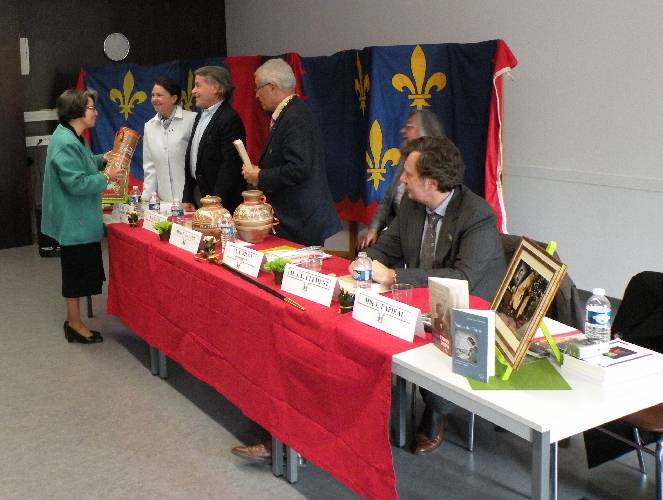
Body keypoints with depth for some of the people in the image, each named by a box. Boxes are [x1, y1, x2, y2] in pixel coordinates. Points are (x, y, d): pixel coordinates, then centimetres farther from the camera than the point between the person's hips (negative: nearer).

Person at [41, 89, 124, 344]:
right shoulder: (66, 143, -23)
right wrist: (106, 177, -17)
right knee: (76, 271, 1)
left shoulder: (70, 137, 9)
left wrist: (100, 159, 10)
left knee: (80, 270, 17)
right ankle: (75, 324, 14)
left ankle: (74, 320, 28)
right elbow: (76, 183, -26)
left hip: (79, 218, 10)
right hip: (74, 220, -10)